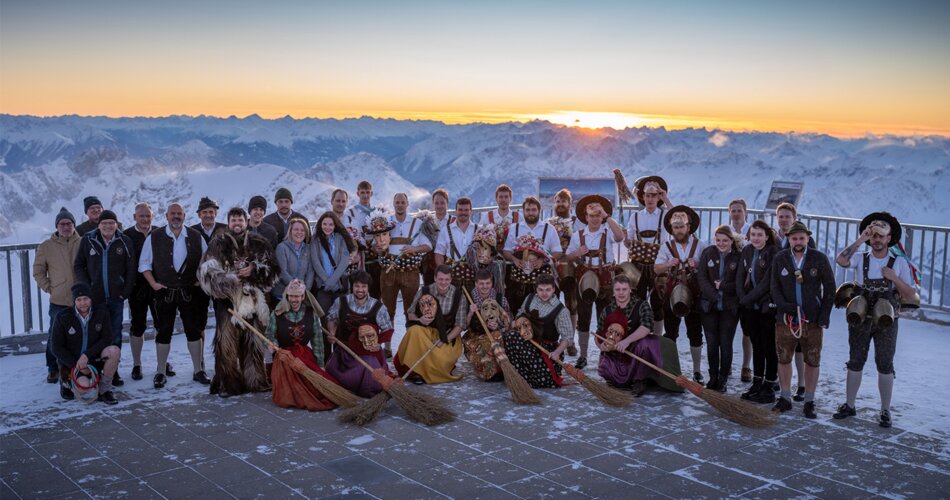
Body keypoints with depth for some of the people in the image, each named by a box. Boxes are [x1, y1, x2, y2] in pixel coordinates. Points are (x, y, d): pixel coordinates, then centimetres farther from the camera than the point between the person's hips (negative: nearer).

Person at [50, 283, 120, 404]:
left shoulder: (102, 314, -6)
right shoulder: (62, 317, -10)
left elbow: (107, 339, -10)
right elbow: (57, 348, -8)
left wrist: (86, 355, -22)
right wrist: (76, 365, -17)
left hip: (93, 359, 1)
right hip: (71, 362, -1)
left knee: (114, 351, -28)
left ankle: (104, 389, -13)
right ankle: (66, 381, 16)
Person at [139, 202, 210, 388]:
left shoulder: (196, 237, 4)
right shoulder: (154, 238, 0)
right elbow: (144, 263, 5)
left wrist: (201, 280, 1)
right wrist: (153, 283, -5)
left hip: (190, 291, 1)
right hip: (164, 292, -1)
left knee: (194, 331, 3)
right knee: (163, 332, 3)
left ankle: (198, 370, 12)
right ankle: (161, 372, 14)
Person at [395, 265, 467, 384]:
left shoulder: (458, 296, -7)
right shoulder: (424, 291, -5)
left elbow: (460, 325, -5)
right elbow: (410, 313, 4)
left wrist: (444, 340, -19)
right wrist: (419, 319, -19)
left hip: (448, 335, -1)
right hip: (427, 331, 1)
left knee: (443, 359, -30)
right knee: (414, 331, -34)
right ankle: (416, 371, -19)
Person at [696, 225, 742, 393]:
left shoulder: (738, 257, -3)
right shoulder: (707, 253, 2)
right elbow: (702, 277, -5)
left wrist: (722, 286, -14)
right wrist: (714, 296, -16)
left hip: (729, 308, -2)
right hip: (709, 305, 2)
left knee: (726, 344, 1)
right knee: (711, 343, 6)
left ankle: (723, 379, 13)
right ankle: (713, 377, 18)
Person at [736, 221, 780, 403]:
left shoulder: (773, 253, -12)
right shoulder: (747, 252, 7)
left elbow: (767, 282, -17)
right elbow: (740, 277, 7)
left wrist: (748, 299, -13)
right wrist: (742, 299, -6)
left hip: (768, 307, -6)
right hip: (750, 308, 6)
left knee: (769, 347, 1)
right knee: (757, 346, 14)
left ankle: (769, 385, 8)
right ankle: (757, 383, 22)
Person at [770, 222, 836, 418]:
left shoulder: (819, 259, -1)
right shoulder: (780, 259, 2)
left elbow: (829, 289, 3)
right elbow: (774, 287, 5)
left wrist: (825, 315, -4)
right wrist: (783, 304, -13)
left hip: (812, 321, -1)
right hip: (786, 319, 1)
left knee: (812, 362, 5)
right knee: (783, 359, 8)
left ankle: (809, 402, 17)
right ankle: (785, 399, 22)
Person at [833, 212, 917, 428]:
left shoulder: (899, 263, 0)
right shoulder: (860, 259, 0)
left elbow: (910, 294, -1)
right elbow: (841, 260, -22)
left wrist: (894, 278, -16)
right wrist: (860, 240, -20)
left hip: (886, 322, -1)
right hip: (860, 320, 1)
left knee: (885, 365, 2)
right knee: (855, 363, 9)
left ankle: (885, 411, 13)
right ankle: (849, 405, 20)